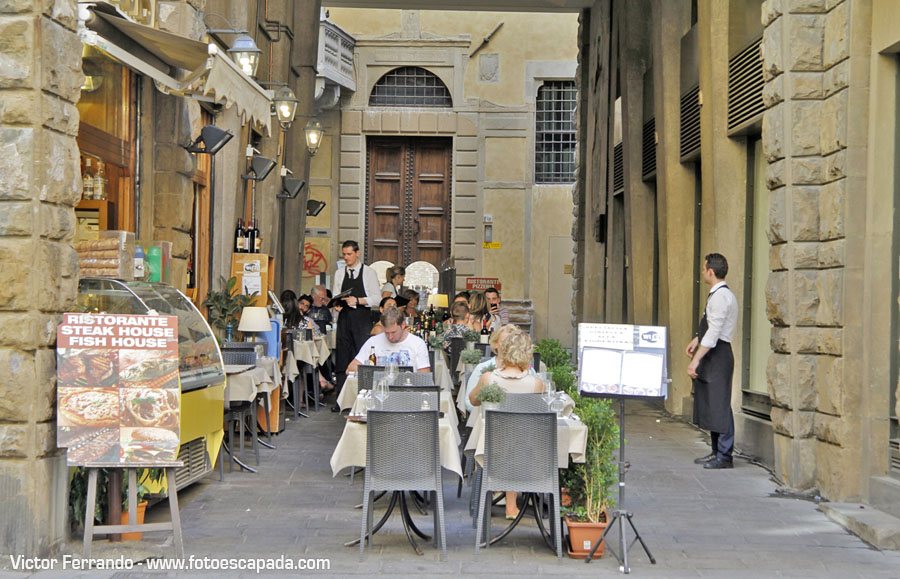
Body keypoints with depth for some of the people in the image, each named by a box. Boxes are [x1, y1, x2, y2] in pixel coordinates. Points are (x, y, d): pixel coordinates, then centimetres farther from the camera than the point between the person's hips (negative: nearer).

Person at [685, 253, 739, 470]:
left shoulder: (721, 296, -16)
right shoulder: (716, 294, 15)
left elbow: (714, 332, -22)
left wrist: (696, 359, -22)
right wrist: (697, 339, 14)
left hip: (719, 355, -11)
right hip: (712, 356, 11)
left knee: (719, 405, -8)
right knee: (710, 405, 14)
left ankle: (724, 456, -4)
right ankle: (717, 451, 21)